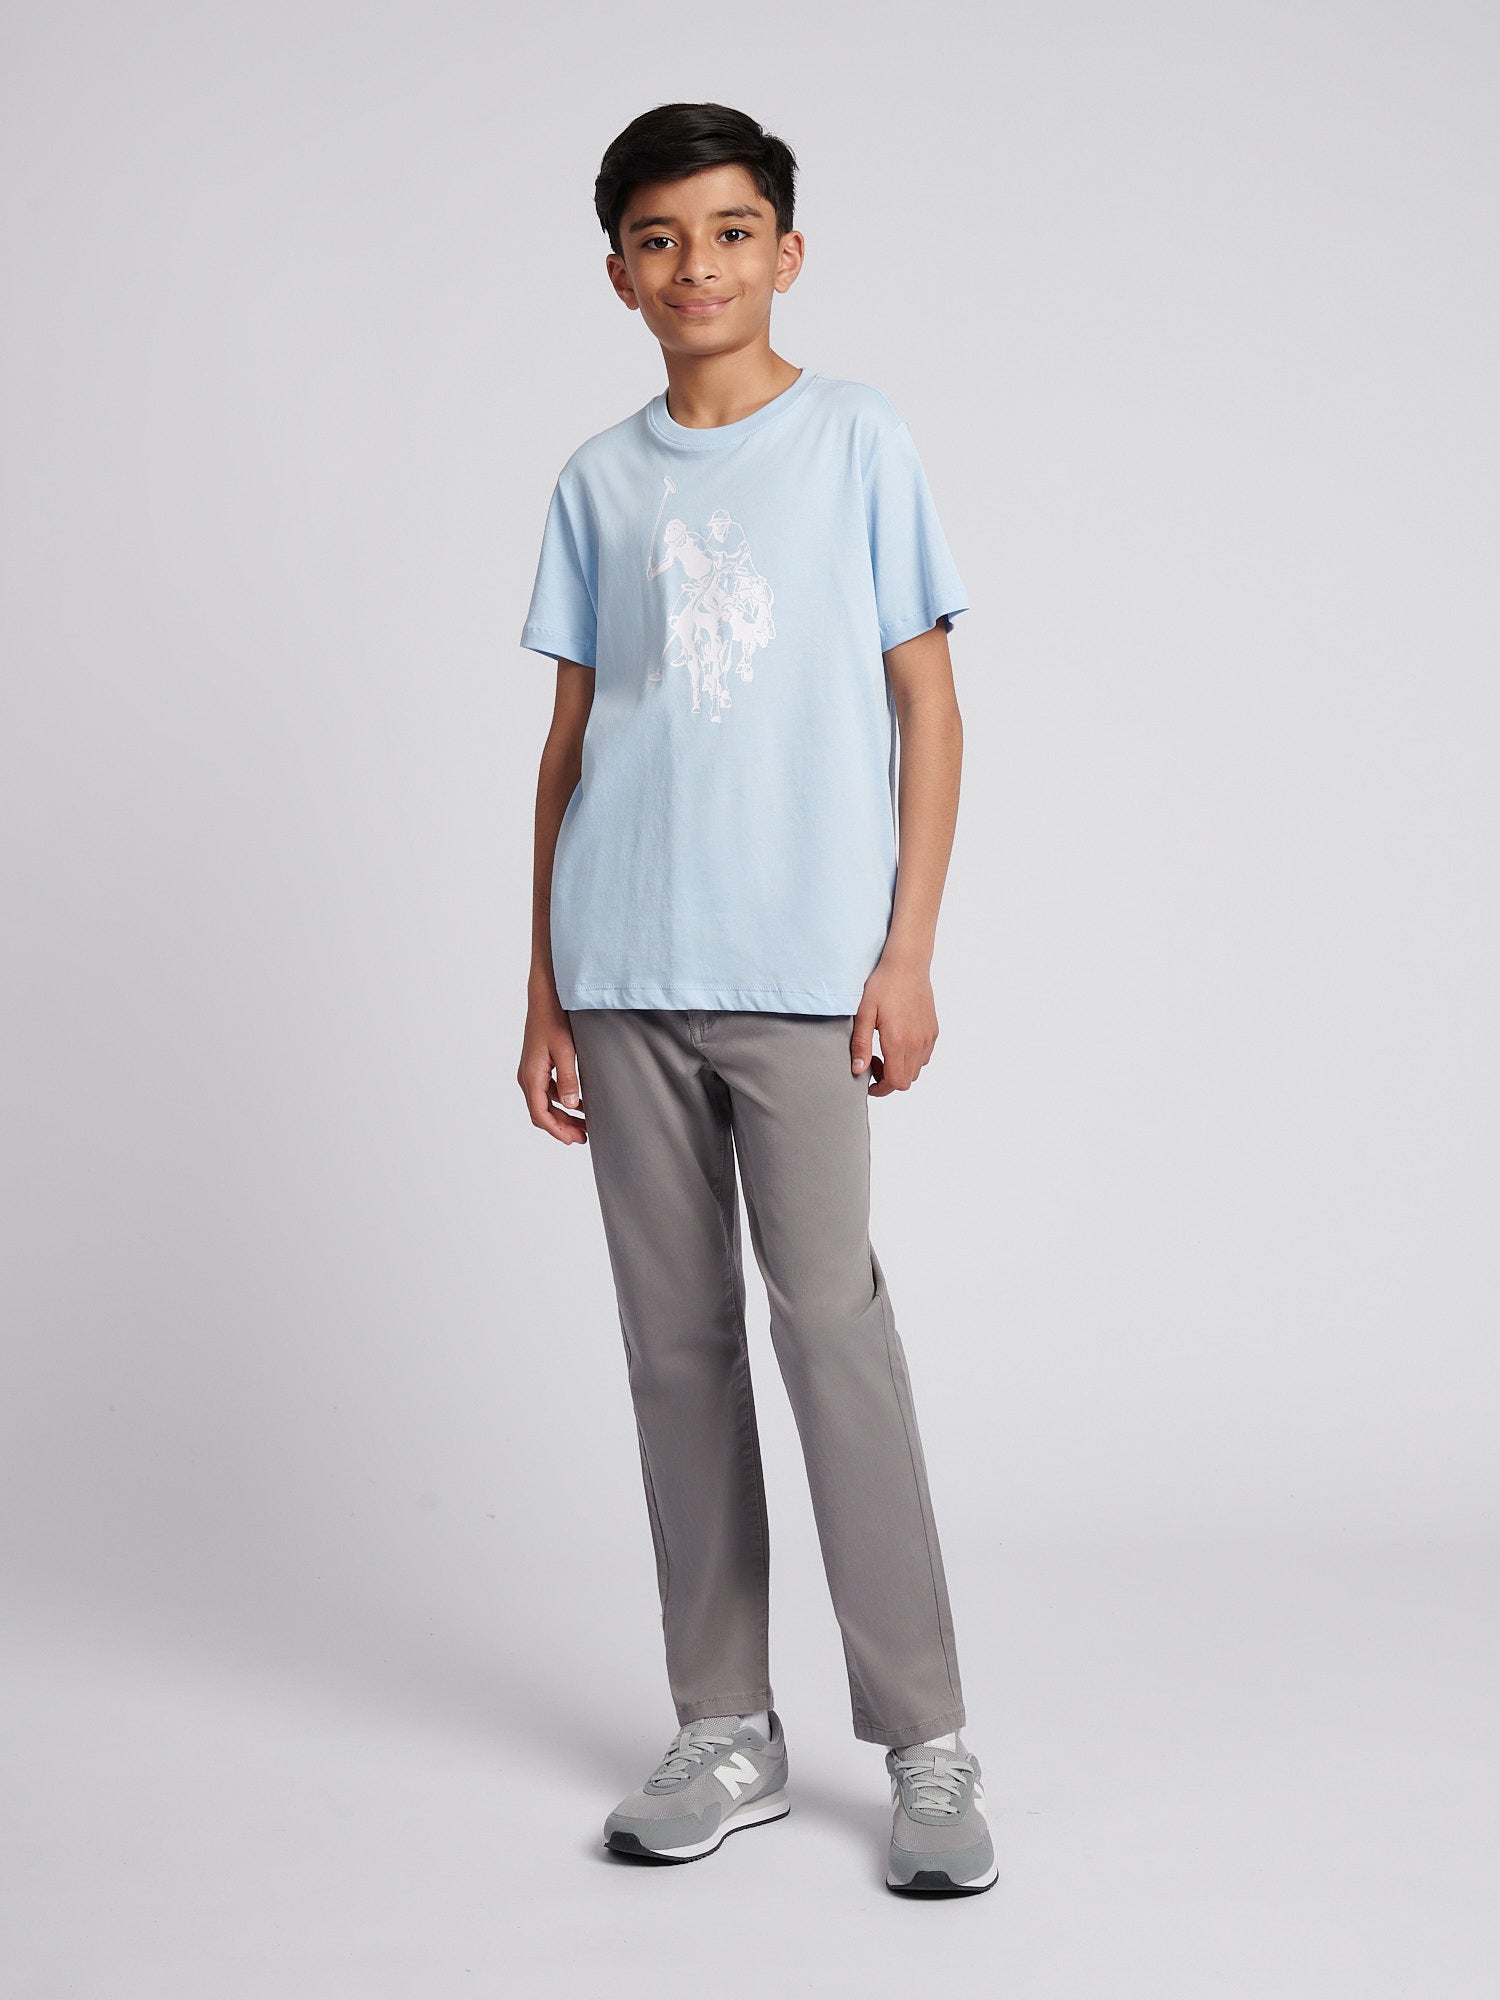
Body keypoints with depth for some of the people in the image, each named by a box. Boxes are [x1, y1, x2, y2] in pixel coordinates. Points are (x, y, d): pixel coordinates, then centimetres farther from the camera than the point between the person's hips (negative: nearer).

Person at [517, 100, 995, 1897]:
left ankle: (927, 1745, 2)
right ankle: (726, 1731, 17)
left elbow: (928, 707, 2)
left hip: (802, 971, -4)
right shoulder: (598, 481, 12)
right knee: (677, 1342, 7)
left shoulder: (859, 440, 4)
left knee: (832, 1324, -8)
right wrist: (544, 988, 9)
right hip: (625, 976, 4)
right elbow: (570, 738, 14)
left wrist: (908, 954, -6)